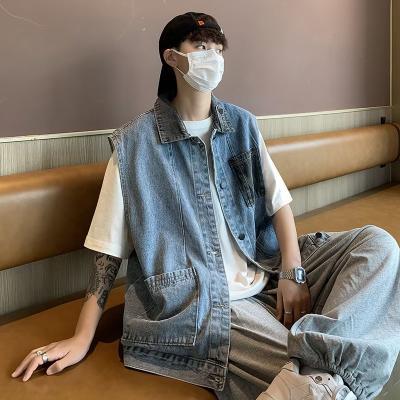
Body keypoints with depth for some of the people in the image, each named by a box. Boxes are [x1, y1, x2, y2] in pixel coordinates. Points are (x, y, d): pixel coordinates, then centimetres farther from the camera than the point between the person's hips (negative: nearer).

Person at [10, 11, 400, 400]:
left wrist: (293, 271, -9)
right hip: (195, 302, -7)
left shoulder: (241, 124, 9)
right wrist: (82, 338, -6)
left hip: (264, 273, 7)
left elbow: (278, 200, 7)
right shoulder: (136, 143, -6)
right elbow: (109, 245, -4)